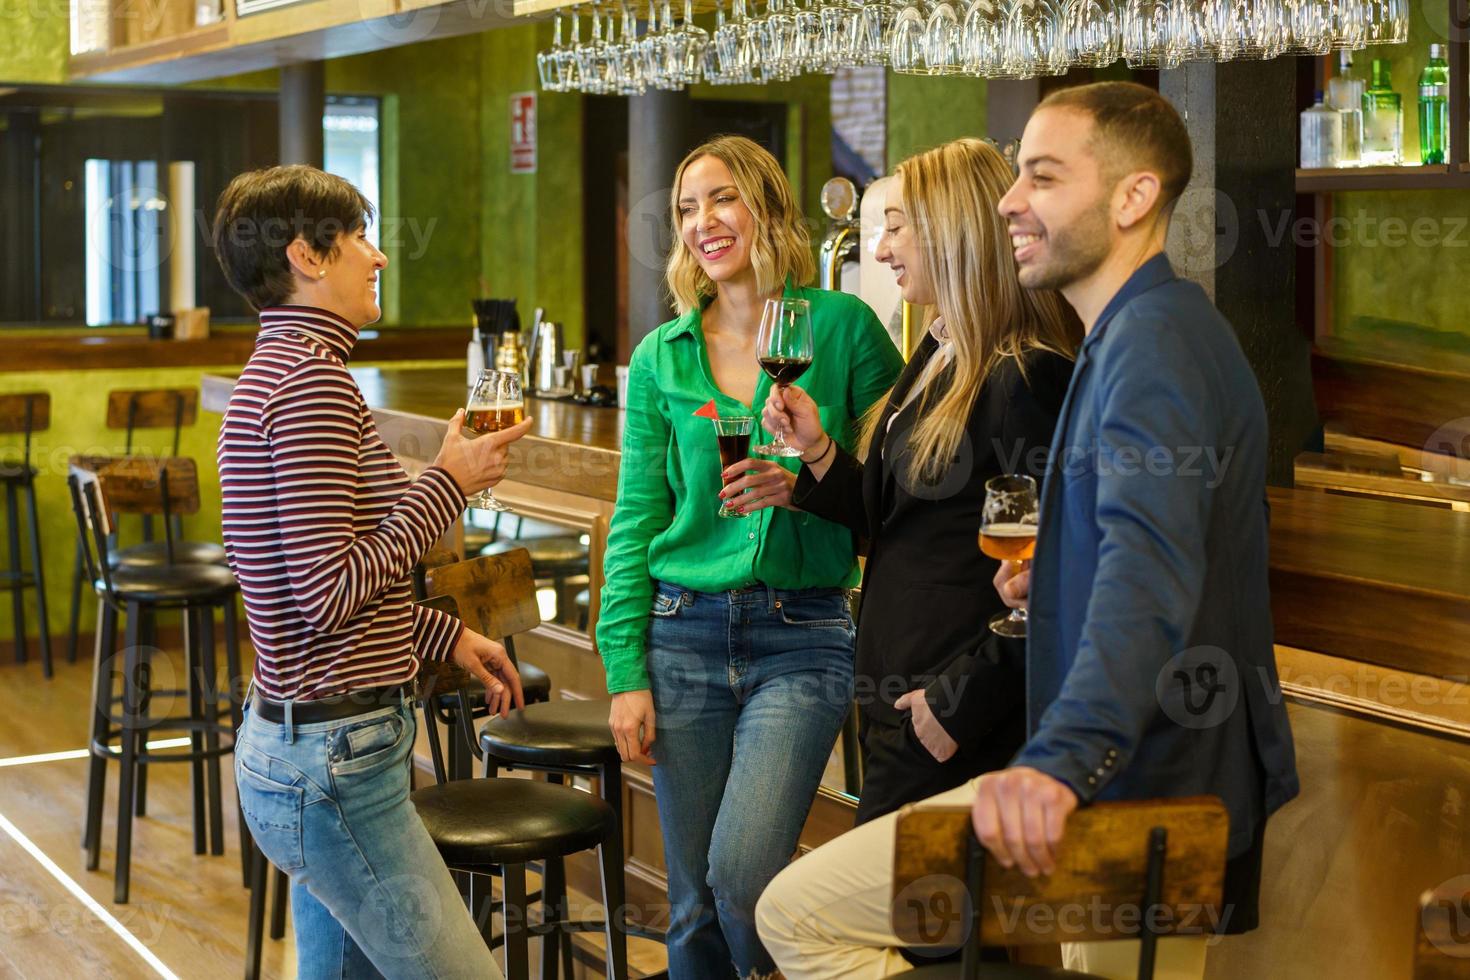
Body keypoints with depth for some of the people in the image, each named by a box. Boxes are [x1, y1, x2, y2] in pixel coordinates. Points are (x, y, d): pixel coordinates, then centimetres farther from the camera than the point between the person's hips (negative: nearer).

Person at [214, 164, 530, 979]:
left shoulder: (275, 370, 15)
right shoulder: (311, 379, -17)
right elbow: (331, 596, -21)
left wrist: (445, 635, 19)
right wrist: (448, 482, -12)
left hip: (298, 740, 11)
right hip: (332, 758, -11)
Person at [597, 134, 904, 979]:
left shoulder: (842, 326, -1)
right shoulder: (660, 358, 7)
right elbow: (635, 520, 7)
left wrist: (811, 484, -16)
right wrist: (625, 672, 1)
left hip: (801, 637, -3)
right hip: (684, 636, 3)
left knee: (741, 871, -18)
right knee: (695, 903, 8)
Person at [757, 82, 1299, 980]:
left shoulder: (1153, 340, -17)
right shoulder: (1158, 331, 17)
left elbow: (1147, 568, -35)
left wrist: (1063, 756, -48)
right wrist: (1055, 582, 17)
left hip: (1134, 796, -11)